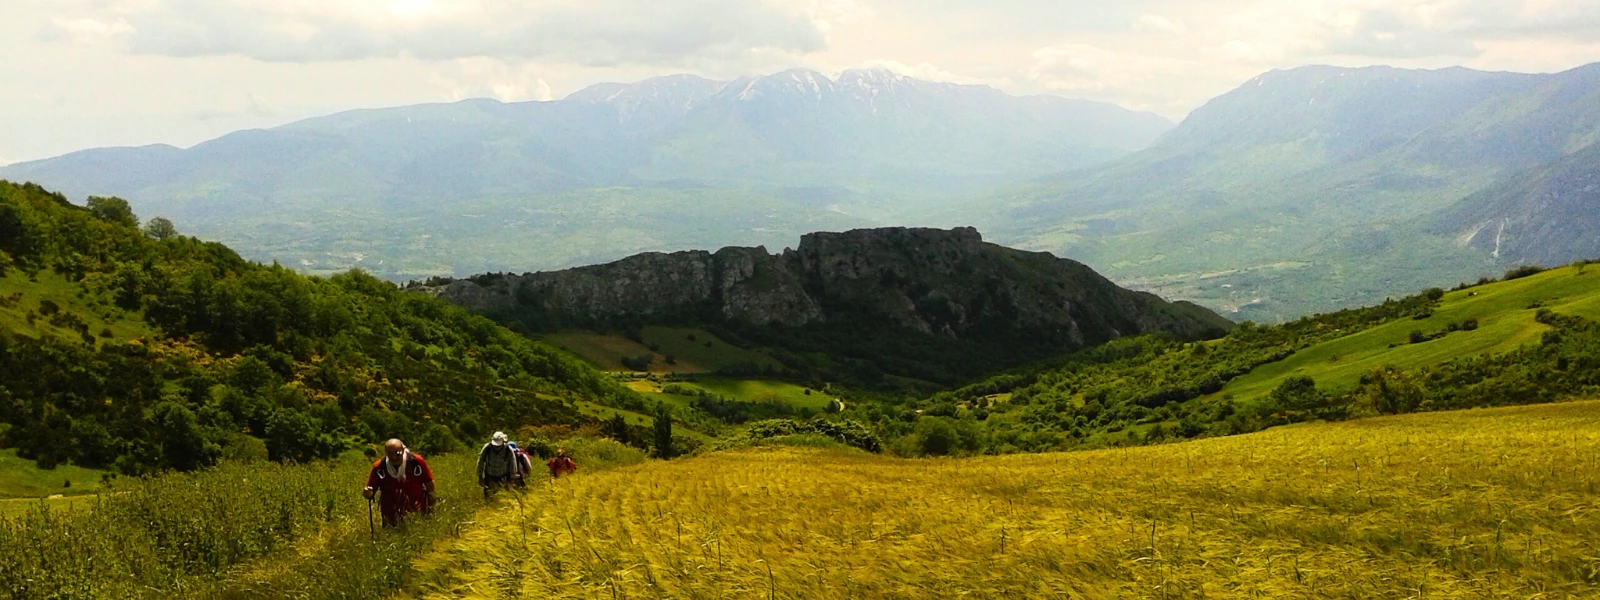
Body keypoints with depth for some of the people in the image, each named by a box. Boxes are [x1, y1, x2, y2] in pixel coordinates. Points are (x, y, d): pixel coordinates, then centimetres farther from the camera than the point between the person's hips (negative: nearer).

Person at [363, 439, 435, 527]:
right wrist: (368, 494, -24)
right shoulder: (379, 467, -10)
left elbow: (429, 484, -1)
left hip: (418, 512, -1)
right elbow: (371, 491, -1)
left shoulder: (417, 462, -14)